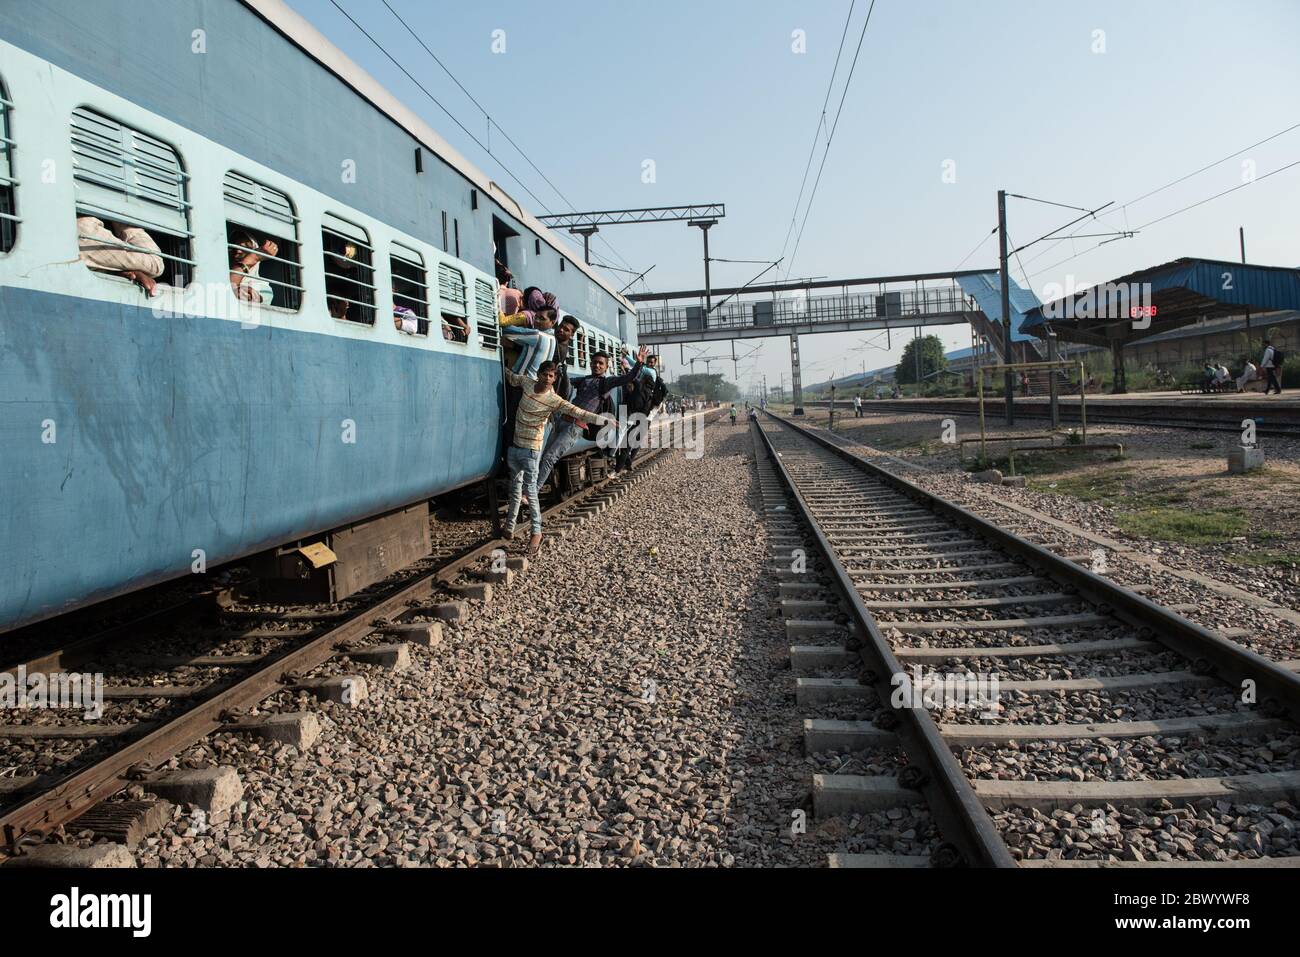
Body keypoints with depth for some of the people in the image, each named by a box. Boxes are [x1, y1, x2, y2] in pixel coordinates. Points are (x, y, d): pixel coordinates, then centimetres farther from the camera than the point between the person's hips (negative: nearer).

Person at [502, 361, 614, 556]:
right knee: (515, 490, 15)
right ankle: (509, 527, 26)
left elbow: (579, 413, -20)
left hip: (530, 450, -6)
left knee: (530, 491, -8)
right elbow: (511, 377, 22)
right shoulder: (527, 383, 0)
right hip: (514, 446, 6)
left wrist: (604, 419, -27)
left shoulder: (554, 400, -15)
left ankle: (537, 532, 1)